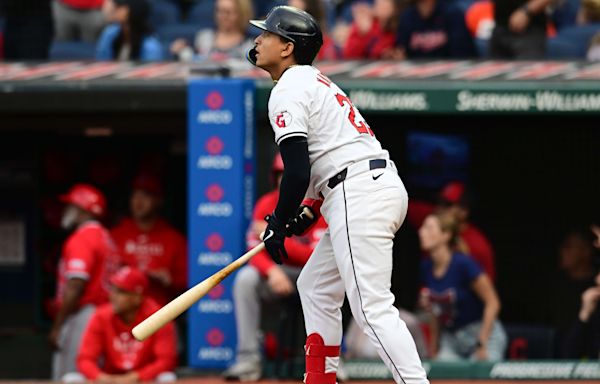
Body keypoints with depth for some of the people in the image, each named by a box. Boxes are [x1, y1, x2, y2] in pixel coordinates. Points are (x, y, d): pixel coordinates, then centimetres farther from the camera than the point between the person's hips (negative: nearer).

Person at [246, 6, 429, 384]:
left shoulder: (287, 91, -6)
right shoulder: (316, 81, 24)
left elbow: (297, 171, -14)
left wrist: (278, 225, -3)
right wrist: (310, 211, 21)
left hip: (359, 197, -10)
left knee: (372, 307, -16)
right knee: (315, 286, 21)